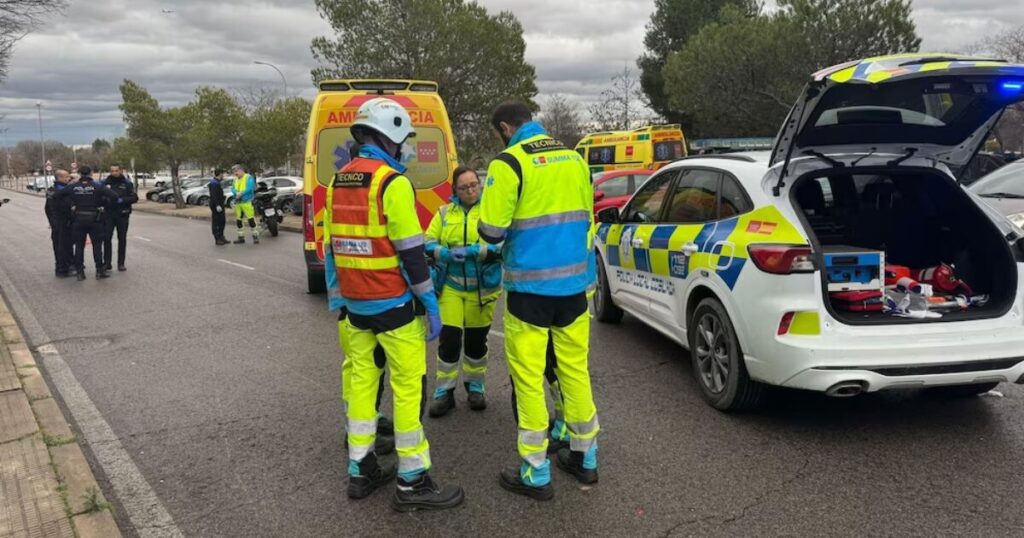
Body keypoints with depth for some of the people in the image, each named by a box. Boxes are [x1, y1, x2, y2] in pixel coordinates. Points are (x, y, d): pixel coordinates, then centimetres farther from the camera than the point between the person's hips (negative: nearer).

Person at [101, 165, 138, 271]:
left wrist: (122, 200, -16)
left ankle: (121, 263, 13)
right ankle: (107, 263, 3)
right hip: (108, 214, 0)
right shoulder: (105, 183, 3)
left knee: (122, 239, 6)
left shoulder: (127, 183, 2)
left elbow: (135, 197, -3)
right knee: (107, 239, -4)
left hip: (122, 215, 0)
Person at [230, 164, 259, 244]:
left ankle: (255, 236, -4)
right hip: (237, 202, 7)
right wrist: (237, 193, -15)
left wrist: (241, 193, -21)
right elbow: (233, 189, 6)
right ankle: (241, 238, 18)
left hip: (247, 202, -7)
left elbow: (250, 188, -16)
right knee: (238, 220, 9)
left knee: (251, 219, -12)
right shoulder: (235, 179, 17)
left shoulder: (249, 178, -2)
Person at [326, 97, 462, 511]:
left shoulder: (338, 181, 10)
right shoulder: (392, 182, -15)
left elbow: (335, 243, 15)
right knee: (408, 387, -1)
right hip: (392, 304, -8)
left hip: (354, 304, 8)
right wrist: (431, 304, -11)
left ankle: (360, 471, 22)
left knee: (362, 380, 14)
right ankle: (412, 483, 5)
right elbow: (410, 251, -17)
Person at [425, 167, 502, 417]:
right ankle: (444, 391, 8)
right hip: (450, 286, 1)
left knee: (476, 340, 11)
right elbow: (428, 243, 4)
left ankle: (475, 386, 28)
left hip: (482, 288, -1)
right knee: (449, 338, -3)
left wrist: (472, 251, -23)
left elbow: (501, 246, -12)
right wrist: (447, 254, -16)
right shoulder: (444, 212, 7)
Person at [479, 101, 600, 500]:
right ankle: (585, 459, 28)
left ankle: (536, 475, 11)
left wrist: (507, 234, 9)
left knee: (529, 378, 3)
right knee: (575, 369, 16)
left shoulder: (509, 162, -10)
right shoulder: (573, 157, 10)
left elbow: (491, 231, -12)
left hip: (531, 285, -6)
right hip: (574, 281, 7)